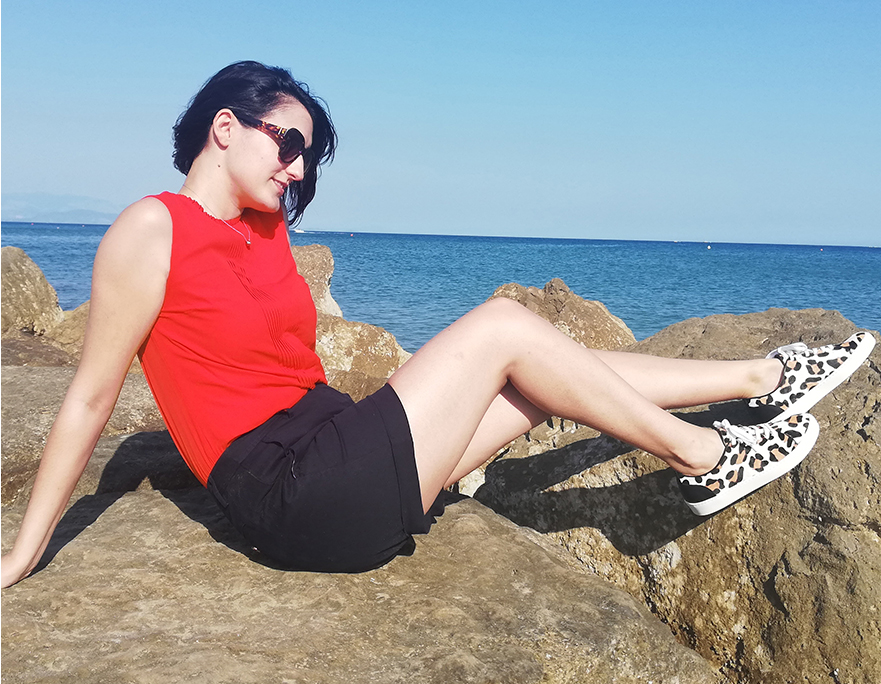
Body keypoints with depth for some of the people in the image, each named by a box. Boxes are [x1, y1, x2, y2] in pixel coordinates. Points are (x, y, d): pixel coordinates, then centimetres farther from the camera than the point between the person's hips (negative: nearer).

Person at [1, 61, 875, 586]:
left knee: (537, 379, 3)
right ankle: (704, 459, 1)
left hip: (341, 453, 8)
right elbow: (90, 396, -8)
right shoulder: (150, 230, -10)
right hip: (295, 499, -8)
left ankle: (764, 378, 14)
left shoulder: (266, 228, 13)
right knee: (504, 327, -12)